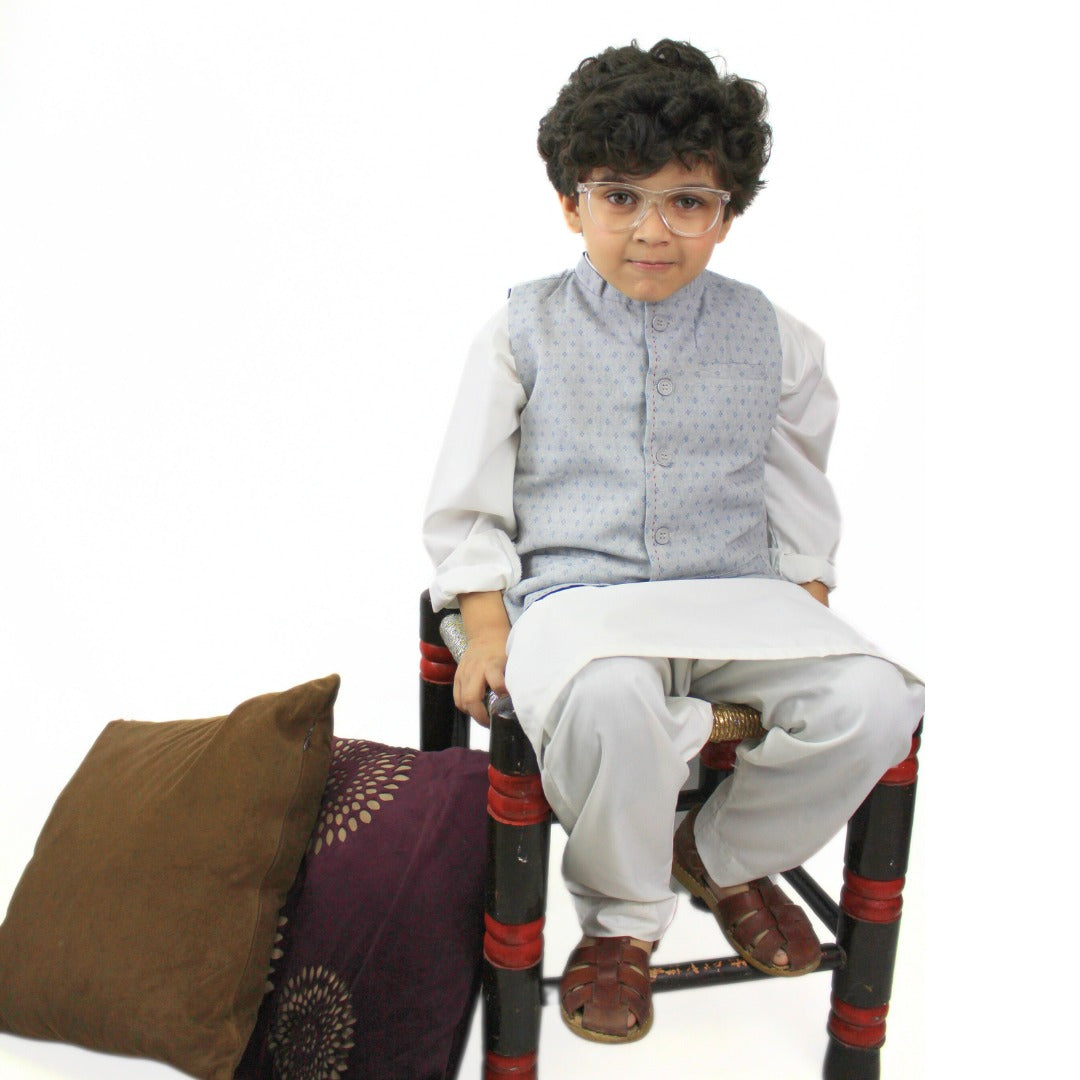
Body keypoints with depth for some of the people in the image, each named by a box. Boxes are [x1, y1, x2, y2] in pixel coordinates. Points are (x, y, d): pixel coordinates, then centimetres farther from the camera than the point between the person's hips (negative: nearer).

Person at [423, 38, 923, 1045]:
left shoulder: (771, 338, 10)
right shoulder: (524, 330, 4)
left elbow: (799, 496, 19)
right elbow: (468, 497, 5)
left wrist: (809, 612, 7)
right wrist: (487, 623, -6)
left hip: (736, 593, 3)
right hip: (574, 593, -3)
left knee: (874, 700, -22)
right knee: (604, 702, -38)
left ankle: (724, 855, 9)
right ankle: (623, 914, -3)